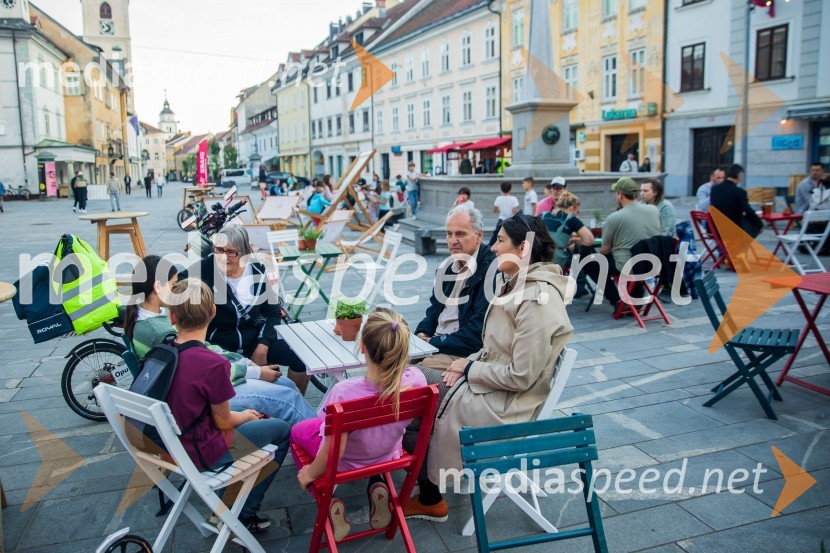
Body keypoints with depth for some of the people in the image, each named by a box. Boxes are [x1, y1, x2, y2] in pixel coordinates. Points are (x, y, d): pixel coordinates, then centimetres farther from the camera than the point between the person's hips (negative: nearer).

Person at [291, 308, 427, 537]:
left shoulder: (344, 392, -41)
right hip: (388, 452, 4)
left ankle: (328, 501, 15)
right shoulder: (416, 379, -30)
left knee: (297, 430, 26)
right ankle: (377, 486, 20)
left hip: (345, 463, -3)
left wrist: (310, 473, -8)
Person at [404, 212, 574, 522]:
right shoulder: (519, 284, 7)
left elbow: (520, 376, -25)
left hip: (503, 405, -9)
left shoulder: (537, 301, -23)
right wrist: (469, 362, -2)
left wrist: (469, 369, -13)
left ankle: (431, 501, 18)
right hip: (486, 385, 9)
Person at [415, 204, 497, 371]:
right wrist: (422, 334, 2)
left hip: (466, 354, -8)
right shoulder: (448, 265, 11)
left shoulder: (490, 270, -16)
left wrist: (434, 343, -16)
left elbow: (478, 331, -20)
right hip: (433, 341, 8)